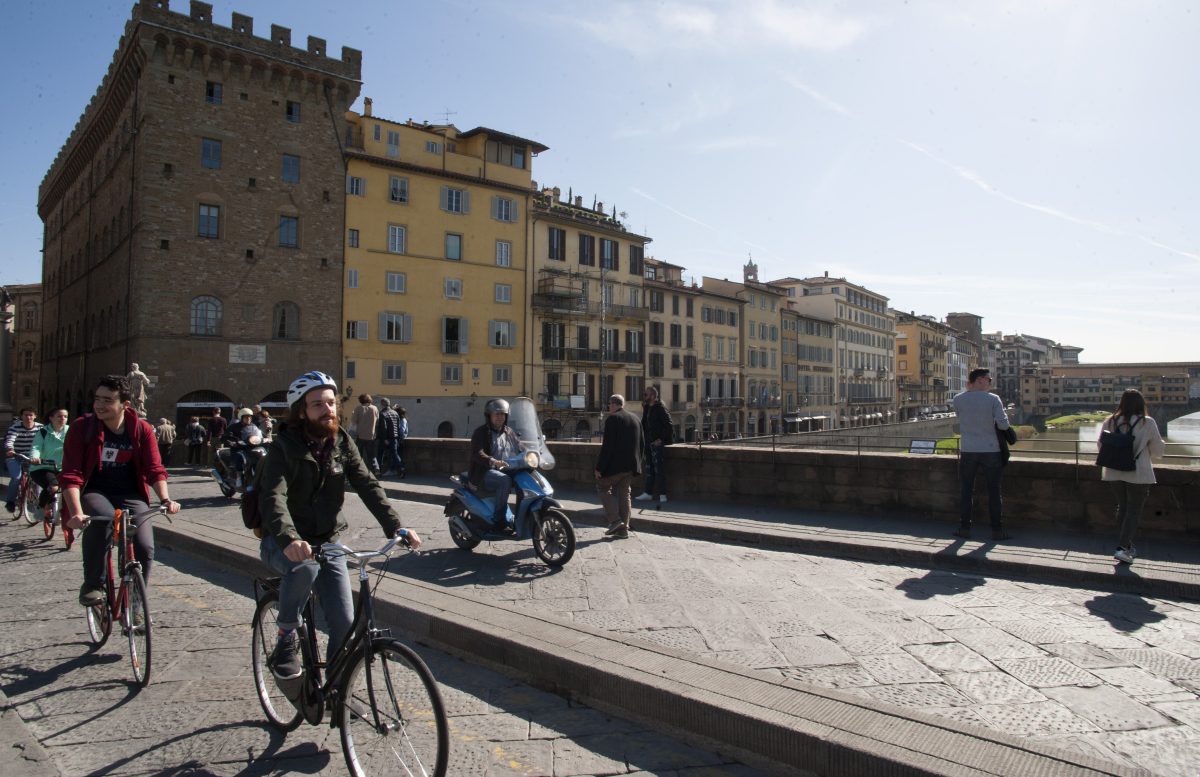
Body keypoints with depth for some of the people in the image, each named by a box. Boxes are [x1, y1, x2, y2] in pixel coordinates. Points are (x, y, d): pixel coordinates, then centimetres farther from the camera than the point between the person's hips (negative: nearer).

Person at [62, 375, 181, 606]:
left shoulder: (142, 430, -4)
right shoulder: (82, 428, -9)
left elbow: (155, 470, -4)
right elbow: (70, 475, -15)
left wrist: (165, 499, -22)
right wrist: (76, 513, -29)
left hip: (131, 496, 2)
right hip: (94, 493, -2)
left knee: (145, 549, -18)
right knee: (102, 517, -38)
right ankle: (92, 585, -18)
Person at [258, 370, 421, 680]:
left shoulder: (342, 443, -1)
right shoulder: (283, 447, -14)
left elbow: (368, 485, -10)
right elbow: (273, 497, -30)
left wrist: (395, 526, -26)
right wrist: (289, 539, -49)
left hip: (327, 541, 4)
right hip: (285, 544, -3)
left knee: (344, 622, -8)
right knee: (304, 567, -37)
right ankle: (286, 640, -11)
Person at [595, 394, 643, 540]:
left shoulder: (612, 419, -13)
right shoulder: (635, 418, 11)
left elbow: (607, 445, -17)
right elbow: (640, 444, 15)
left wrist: (599, 467, -14)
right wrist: (637, 462, 21)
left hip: (615, 464, -7)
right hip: (630, 465, 7)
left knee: (602, 486, 9)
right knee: (623, 493, 12)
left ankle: (615, 520, -2)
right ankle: (623, 529, 12)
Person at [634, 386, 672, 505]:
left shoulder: (660, 408, -12)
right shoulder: (646, 409, 13)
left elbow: (668, 425, -16)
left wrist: (661, 439, -16)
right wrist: (644, 440, 12)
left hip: (657, 443, -8)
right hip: (648, 443, 8)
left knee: (658, 469, -5)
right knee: (649, 468, 13)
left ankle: (662, 495, -1)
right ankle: (648, 493, 20)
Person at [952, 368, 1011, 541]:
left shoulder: (958, 400, -3)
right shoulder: (993, 399, -9)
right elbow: (1003, 425, -13)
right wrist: (1004, 415, 10)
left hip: (967, 451, 2)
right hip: (990, 451, -1)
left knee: (966, 491, 9)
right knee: (994, 491, 7)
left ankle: (964, 528, 11)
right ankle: (997, 530, 11)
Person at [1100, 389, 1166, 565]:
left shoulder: (1109, 422, -3)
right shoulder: (1147, 423, -12)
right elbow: (1158, 450, -2)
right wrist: (1162, 444, 20)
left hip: (1115, 473, 4)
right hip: (1138, 475, -4)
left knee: (1122, 508, 17)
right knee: (1134, 511, 3)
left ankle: (1127, 545, 26)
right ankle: (1122, 548, -7)